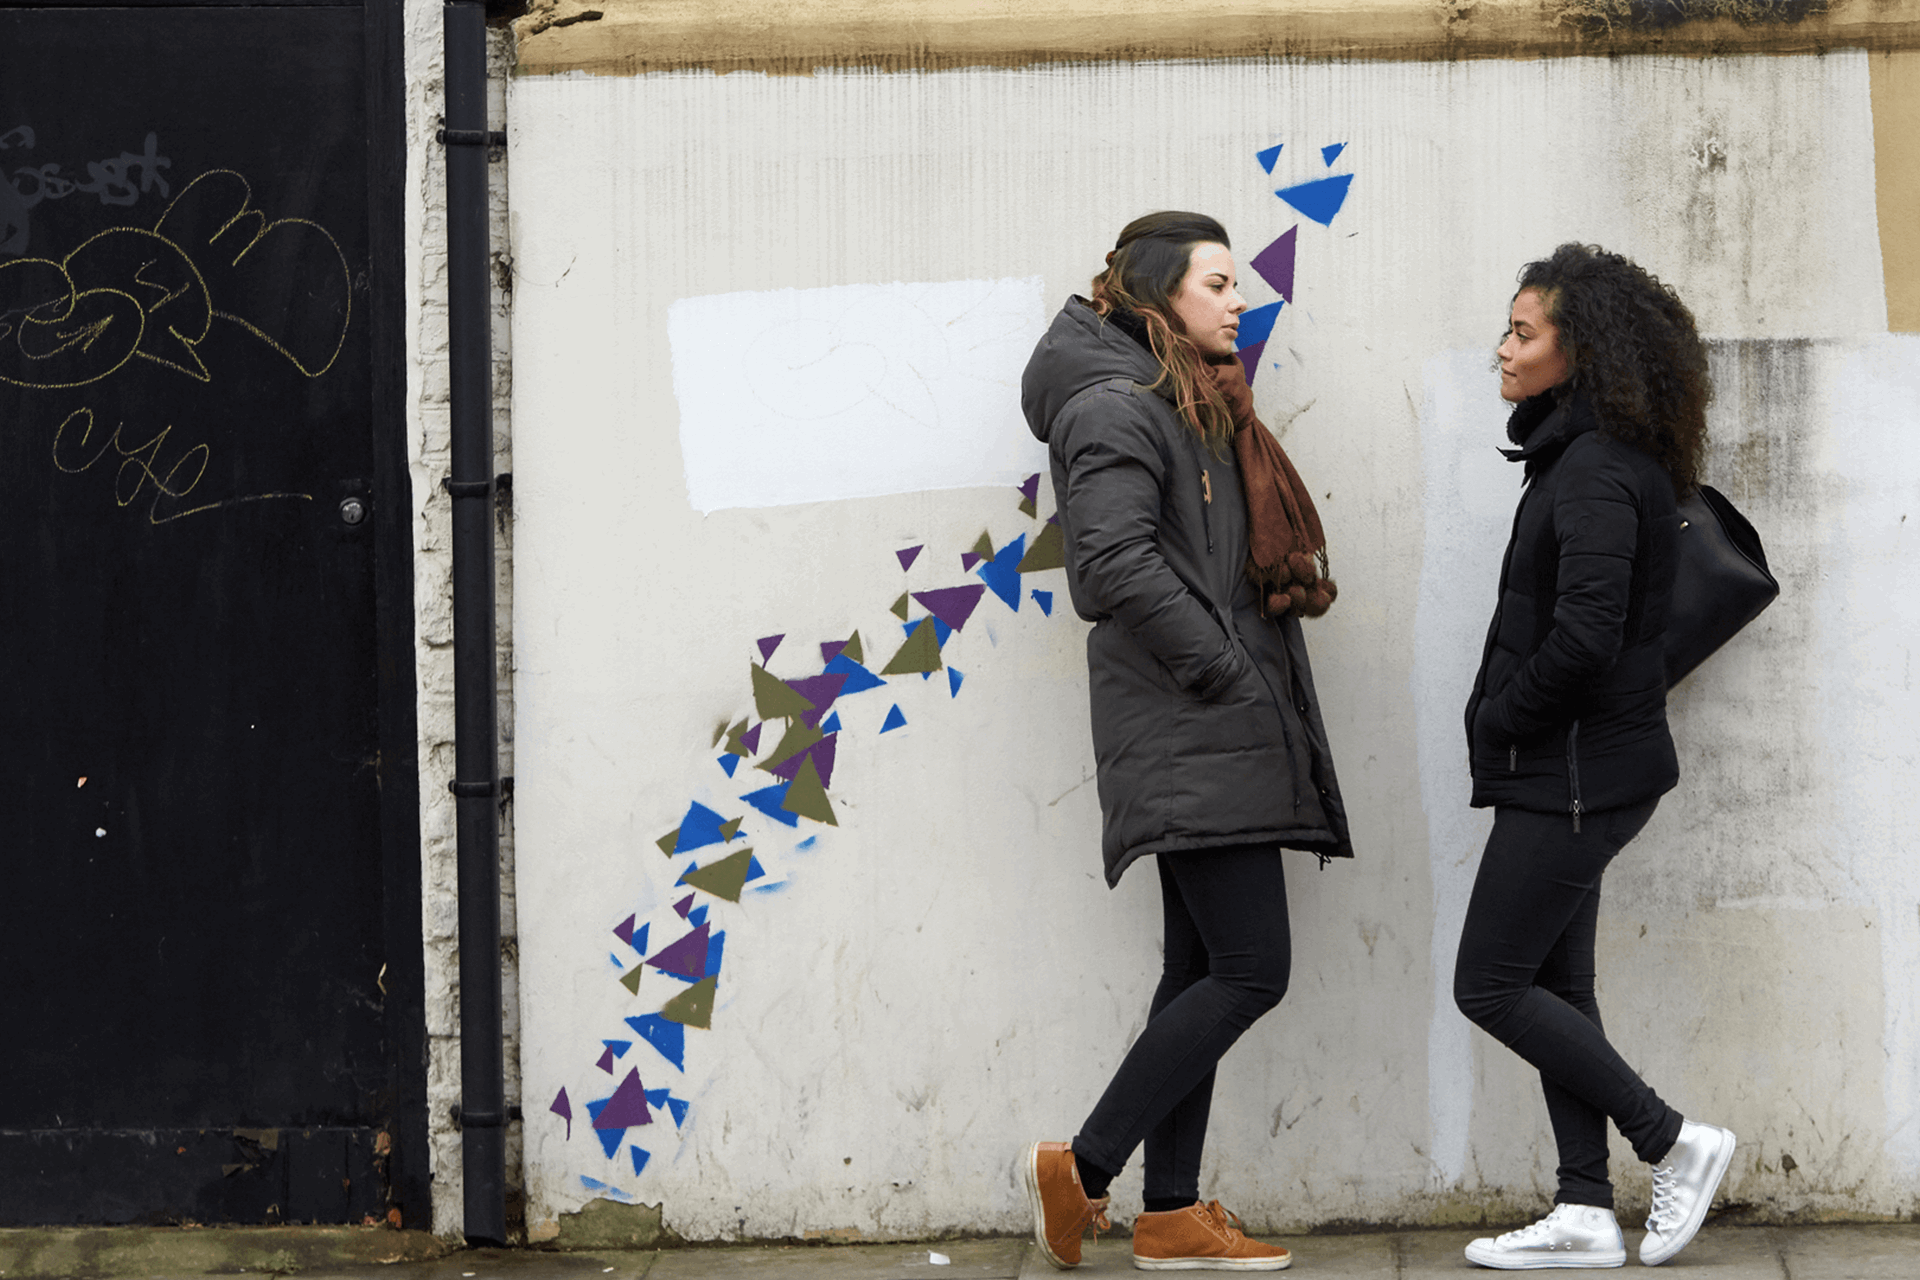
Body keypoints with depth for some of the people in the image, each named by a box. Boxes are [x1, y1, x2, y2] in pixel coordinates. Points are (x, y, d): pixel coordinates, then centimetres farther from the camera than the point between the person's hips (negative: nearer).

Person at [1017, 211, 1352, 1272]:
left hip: (1223, 745, 10)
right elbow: (1116, 563, -22)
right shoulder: (1118, 409, -11)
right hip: (1190, 745, -10)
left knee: (1202, 970, 9)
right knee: (1251, 969, -12)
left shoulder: (1198, 408, 21)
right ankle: (1081, 1167, -5)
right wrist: (1223, 676, -18)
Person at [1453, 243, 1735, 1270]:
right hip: (1571, 770, 10)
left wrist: (1497, 719, -13)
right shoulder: (1582, 458, 13)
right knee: (1554, 981, 11)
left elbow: (1584, 636, -27)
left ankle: (1674, 1141, 3)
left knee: (1488, 984, -4)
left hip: (1577, 771, -10)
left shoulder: (1596, 472, -19)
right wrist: (1504, 726, 11)